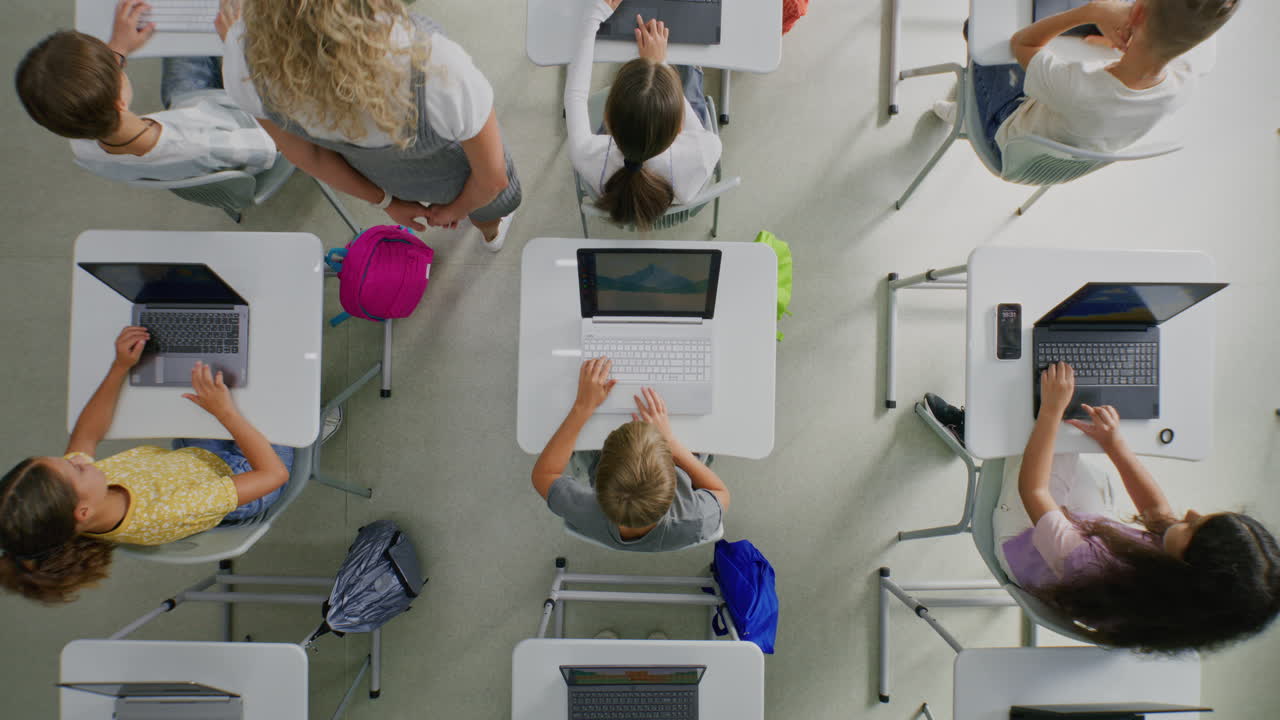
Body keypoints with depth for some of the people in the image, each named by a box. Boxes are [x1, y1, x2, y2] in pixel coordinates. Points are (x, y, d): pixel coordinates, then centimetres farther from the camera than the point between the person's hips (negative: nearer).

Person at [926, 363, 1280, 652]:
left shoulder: (1092, 570, -49)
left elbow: (1032, 488, -36)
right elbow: (1157, 507, -8)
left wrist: (1052, 409, -31)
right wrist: (1114, 442, -11)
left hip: (1020, 541, -5)